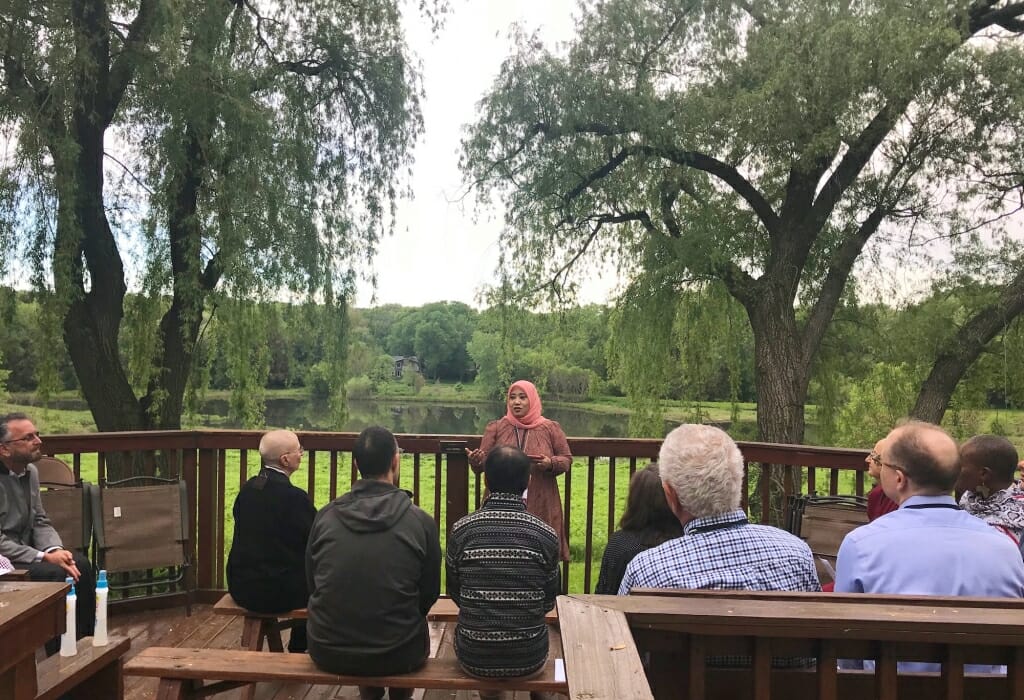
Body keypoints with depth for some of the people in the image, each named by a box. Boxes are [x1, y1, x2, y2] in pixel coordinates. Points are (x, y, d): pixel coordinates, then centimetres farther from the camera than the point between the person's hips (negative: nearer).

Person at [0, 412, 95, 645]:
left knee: (80, 563, -9)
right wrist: (44, 557, -24)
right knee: (55, 573, -25)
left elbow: (40, 522, 9)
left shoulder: (30, 471, 4)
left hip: (23, 551, 8)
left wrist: (55, 550, -9)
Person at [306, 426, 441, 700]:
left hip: (326, 653, 2)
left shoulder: (325, 516, -7)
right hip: (396, 656, -2)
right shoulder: (421, 522, -12)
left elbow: (311, 583, 5)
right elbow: (430, 593, -1)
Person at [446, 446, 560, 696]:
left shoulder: (461, 529, -12)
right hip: (529, 658, 0)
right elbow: (549, 601, -1)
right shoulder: (546, 534, -12)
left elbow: (454, 592, 1)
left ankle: (487, 690, 42)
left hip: (473, 657, 0)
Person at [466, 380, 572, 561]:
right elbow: (483, 463, 6)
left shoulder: (551, 429, 4)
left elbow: (567, 459, 8)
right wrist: (475, 461, -17)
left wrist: (550, 463, -13)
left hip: (540, 506, 0)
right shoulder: (495, 428, 6)